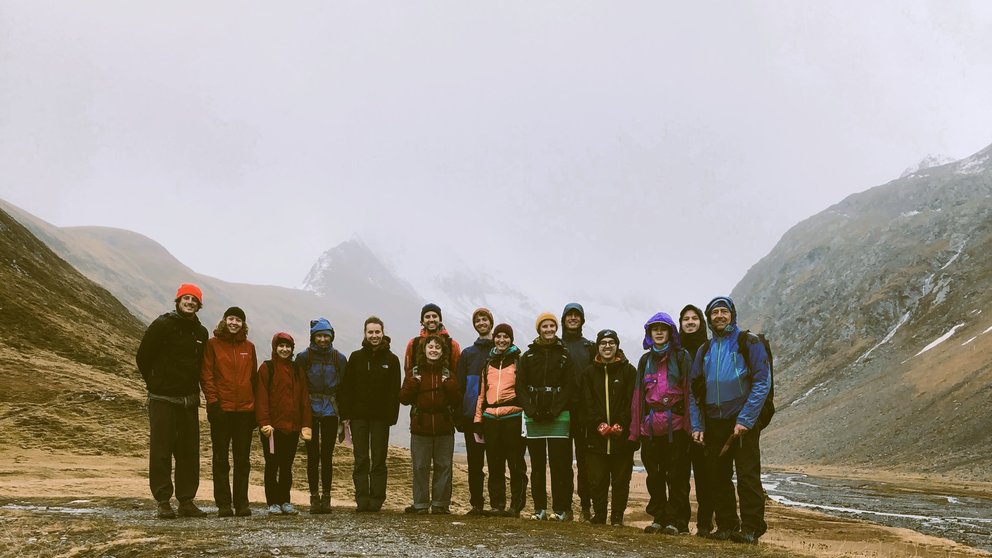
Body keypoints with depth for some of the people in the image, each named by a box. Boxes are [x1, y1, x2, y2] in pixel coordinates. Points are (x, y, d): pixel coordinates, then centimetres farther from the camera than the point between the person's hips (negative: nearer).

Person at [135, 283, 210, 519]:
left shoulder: (201, 333, 9)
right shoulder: (162, 325, -6)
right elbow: (142, 357, -1)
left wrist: (192, 388, 10)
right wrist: (155, 384, 5)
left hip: (189, 400, 5)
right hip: (163, 400, -5)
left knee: (189, 452, 6)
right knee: (161, 451, -2)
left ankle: (186, 501, 13)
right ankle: (163, 502, 4)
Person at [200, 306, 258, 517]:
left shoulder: (249, 347, 11)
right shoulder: (212, 345, 1)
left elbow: (253, 377, 13)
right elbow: (206, 375, -2)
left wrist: (255, 406, 7)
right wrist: (212, 401, -11)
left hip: (245, 409, 3)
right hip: (221, 409, -3)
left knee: (243, 460, 6)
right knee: (221, 459, 3)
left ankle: (242, 503, 11)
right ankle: (223, 504, 7)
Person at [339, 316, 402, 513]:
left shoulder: (391, 360, 2)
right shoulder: (356, 357, 6)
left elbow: (395, 391, -1)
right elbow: (346, 387, 4)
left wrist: (392, 416, -9)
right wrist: (345, 413, -4)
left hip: (380, 417, -1)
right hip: (359, 416, 1)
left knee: (378, 461, 3)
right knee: (361, 460, 3)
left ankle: (376, 500, 8)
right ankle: (362, 499, 5)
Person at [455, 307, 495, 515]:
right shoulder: (467, 353, 14)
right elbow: (460, 385, 10)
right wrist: (459, 416, 2)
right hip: (472, 415, 3)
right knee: (474, 463, 5)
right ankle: (476, 504, 12)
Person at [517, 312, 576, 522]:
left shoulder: (565, 355, 6)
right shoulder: (528, 356, 10)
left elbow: (569, 386, 0)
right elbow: (520, 386, 4)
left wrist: (554, 410, -10)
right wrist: (532, 410, -8)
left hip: (558, 416, -2)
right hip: (534, 417, 2)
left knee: (559, 463, -4)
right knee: (537, 464, 5)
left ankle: (561, 508, 1)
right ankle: (539, 508, 11)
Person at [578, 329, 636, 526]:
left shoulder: (628, 371, 4)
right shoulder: (589, 373, 10)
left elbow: (632, 401, -2)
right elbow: (585, 403, 4)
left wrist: (621, 425, -12)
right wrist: (599, 424, -9)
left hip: (623, 436, -1)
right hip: (596, 437, 2)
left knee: (621, 480, 4)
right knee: (597, 479, 3)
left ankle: (617, 517, 14)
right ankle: (598, 515, 15)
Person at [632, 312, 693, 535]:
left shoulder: (681, 356, 3)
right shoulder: (645, 360, 16)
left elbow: (689, 389, -2)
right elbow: (638, 394, 14)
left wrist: (689, 421, -11)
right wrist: (636, 428, 8)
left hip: (675, 423, -4)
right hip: (650, 425, 4)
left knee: (676, 475, -2)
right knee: (654, 475, 8)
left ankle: (676, 520, 5)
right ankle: (659, 517, 17)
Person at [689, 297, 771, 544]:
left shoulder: (749, 343, -2)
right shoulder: (705, 350, 14)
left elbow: (762, 382, -9)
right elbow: (694, 391, 15)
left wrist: (745, 420, -16)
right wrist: (697, 426, 5)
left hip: (743, 421, -5)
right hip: (714, 422, 5)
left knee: (747, 475, -6)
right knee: (719, 476, 8)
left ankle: (751, 528, 1)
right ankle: (726, 525, 17)